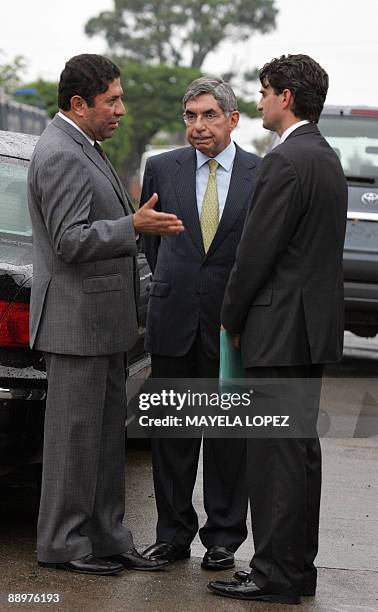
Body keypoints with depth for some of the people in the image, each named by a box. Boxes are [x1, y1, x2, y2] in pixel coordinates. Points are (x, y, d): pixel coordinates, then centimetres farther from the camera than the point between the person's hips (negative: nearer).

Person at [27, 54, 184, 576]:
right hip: (76, 320, -10)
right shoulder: (59, 155, -17)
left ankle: (106, 536, 20)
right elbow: (70, 241, -23)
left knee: (107, 431, 13)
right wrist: (134, 226, -28)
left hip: (102, 320, 10)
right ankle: (62, 543, 7)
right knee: (74, 433, -2)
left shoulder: (84, 148, 16)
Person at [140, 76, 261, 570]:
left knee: (229, 434, 5)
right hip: (174, 323, 2)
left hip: (232, 324, -2)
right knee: (172, 432, 8)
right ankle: (173, 534, 19)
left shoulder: (264, 175, -2)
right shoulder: (162, 169, 4)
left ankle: (223, 538, 16)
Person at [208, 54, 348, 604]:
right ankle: (298, 567, 21)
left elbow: (256, 250, -17)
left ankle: (276, 574, -1)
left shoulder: (285, 162, -16)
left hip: (281, 330, -10)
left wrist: (232, 319, -3)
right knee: (301, 447, 14)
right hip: (315, 327, 10)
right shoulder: (328, 160, 14)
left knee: (275, 452, -5)